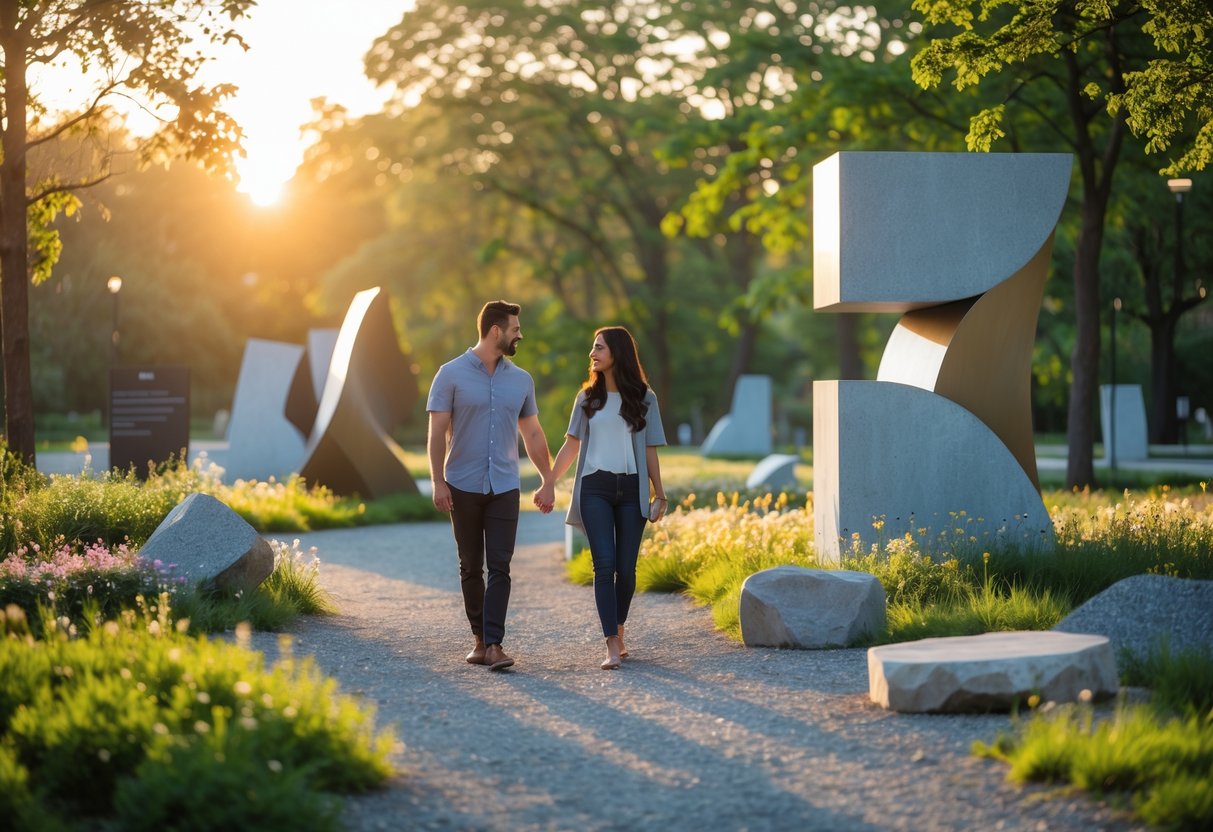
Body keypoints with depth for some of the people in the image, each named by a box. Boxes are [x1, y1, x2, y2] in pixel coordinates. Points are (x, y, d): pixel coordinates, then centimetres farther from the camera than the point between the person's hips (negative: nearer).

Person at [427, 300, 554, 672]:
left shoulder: (521, 380, 8)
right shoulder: (452, 374, -3)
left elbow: (533, 435, 15)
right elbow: (437, 432, -5)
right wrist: (438, 482, -11)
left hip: (504, 488, 2)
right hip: (463, 487, -2)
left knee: (499, 567, -8)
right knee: (471, 568, 7)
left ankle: (494, 644, -11)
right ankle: (479, 638, 19)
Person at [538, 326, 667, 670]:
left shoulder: (643, 398, 6)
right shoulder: (587, 398, 10)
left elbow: (649, 450, 7)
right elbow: (571, 444, 13)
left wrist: (659, 493, 3)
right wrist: (549, 483, 9)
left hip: (632, 490, 0)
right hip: (595, 488, 0)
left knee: (626, 567, 0)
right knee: (604, 564, -12)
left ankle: (618, 631, 21)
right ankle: (612, 646, -16)